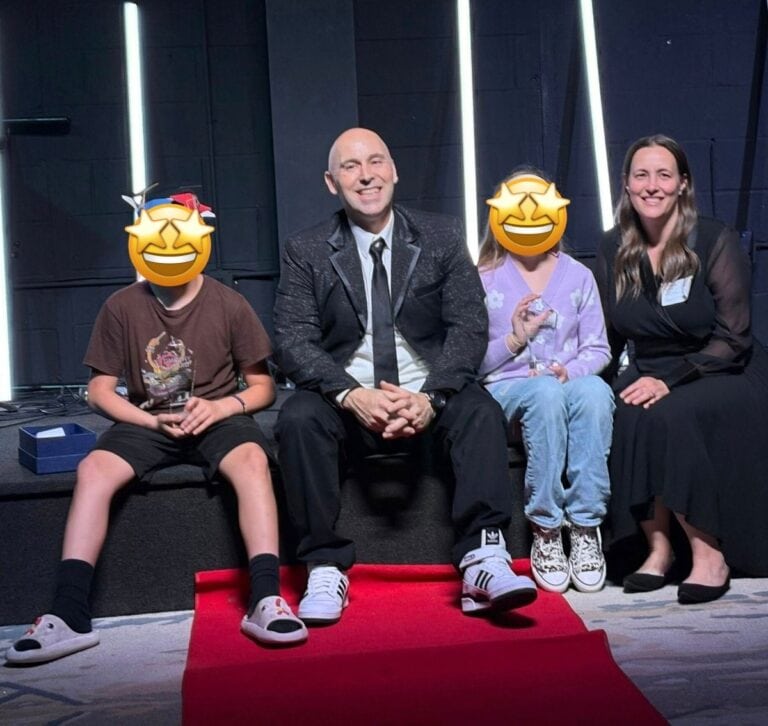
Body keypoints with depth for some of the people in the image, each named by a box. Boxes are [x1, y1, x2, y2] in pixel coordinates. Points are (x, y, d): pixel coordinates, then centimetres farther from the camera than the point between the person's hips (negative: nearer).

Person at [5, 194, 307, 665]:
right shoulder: (122, 307, 2)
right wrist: (153, 420, -10)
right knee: (94, 469, -28)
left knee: (252, 459, -34)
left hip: (218, 418, -1)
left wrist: (222, 406, -16)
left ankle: (266, 601, -39)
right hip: (148, 421, 1)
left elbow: (262, 388, 4)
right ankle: (69, 616, -30)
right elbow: (100, 390, 6)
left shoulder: (229, 305, 0)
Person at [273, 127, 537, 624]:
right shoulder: (306, 252, 5)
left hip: (428, 400, 0)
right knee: (298, 418, -29)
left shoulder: (441, 238, 6)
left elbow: (469, 327, -2)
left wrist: (430, 397, -19)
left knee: (480, 410, -29)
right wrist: (351, 395, -23)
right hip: (347, 403, 0)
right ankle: (326, 569, -23)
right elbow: (293, 342, -4)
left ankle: (483, 560, -31)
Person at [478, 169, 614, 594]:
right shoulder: (485, 280, 10)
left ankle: (585, 527, -31)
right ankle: (545, 531, -31)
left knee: (596, 391, -35)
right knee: (545, 393, -37)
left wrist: (569, 371, -11)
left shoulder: (577, 277, 17)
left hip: (570, 383, 2)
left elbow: (597, 349, 10)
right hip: (505, 388, -2)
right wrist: (513, 340, -11)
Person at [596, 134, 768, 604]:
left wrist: (670, 381, -24)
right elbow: (608, 337, 9)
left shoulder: (717, 242, -9)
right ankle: (658, 547, -17)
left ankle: (710, 555, -22)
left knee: (666, 415, -34)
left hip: (725, 377, -4)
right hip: (651, 373, 4)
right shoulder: (615, 251, 4)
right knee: (621, 416, -30)